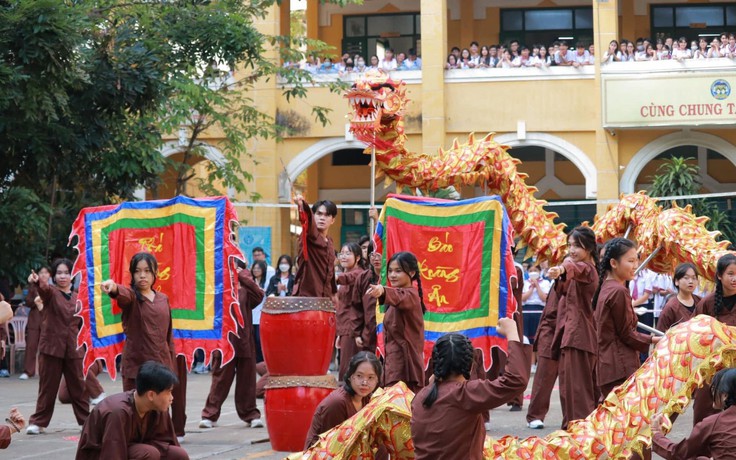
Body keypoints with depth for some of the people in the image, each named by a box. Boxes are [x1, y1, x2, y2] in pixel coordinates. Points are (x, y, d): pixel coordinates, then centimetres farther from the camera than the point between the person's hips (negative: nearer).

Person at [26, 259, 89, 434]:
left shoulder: (78, 298, 9)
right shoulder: (51, 293, -2)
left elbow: (83, 323, 18)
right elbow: (44, 288, -27)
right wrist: (37, 281, -49)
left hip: (73, 349, 3)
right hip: (51, 347, -3)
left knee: (78, 387, 8)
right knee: (48, 387, 2)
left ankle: (86, 420, 18)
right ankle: (38, 422, 10)